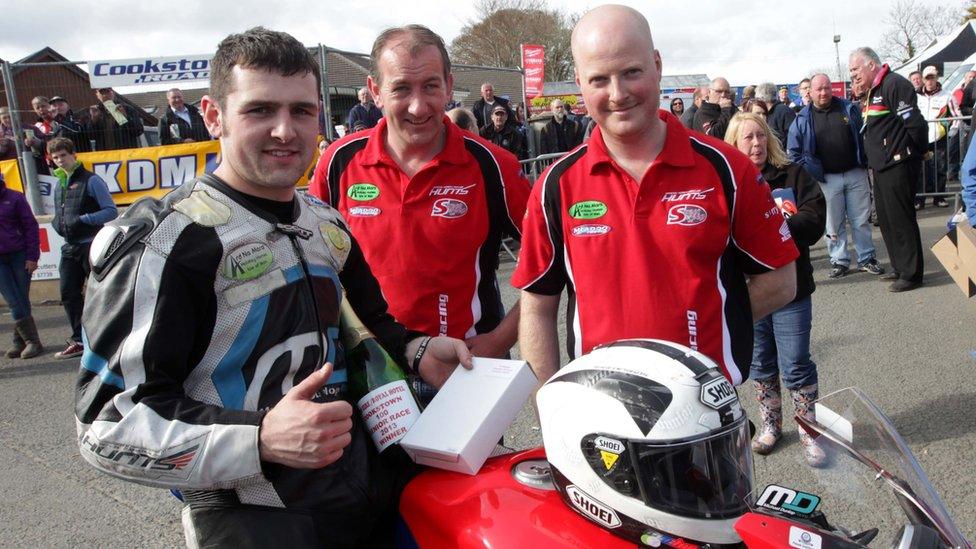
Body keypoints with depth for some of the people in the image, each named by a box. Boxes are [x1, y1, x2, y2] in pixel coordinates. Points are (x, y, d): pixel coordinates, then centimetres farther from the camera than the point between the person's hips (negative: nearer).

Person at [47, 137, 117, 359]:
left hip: (91, 245, -7)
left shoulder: (90, 180, -6)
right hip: (70, 247, 7)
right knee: (69, 294, 7)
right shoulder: (59, 184, 15)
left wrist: (83, 220, -20)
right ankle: (79, 341, 16)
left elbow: (111, 211, -10)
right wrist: (57, 223, 3)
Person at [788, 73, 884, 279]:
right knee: (833, 223, 4)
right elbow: (794, 151, 2)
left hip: (856, 174, 1)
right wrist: (808, 172, -4)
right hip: (827, 179, -1)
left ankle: (867, 259, 17)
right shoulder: (802, 119, 0)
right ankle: (839, 261, 15)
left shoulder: (849, 108, 4)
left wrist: (866, 162, 2)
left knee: (862, 220, 7)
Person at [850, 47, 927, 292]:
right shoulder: (872, 91, 16)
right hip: (881, 167, 10)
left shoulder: (894, 84, -15)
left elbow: (915, 123, -19)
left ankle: (911, 274, 5)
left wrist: (917, 152, -10)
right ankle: (899, 266, 27)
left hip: (898, 166, -10)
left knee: (901, 219, -4)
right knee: (886, 218, 15)